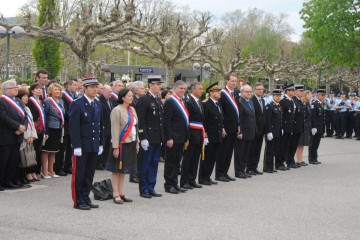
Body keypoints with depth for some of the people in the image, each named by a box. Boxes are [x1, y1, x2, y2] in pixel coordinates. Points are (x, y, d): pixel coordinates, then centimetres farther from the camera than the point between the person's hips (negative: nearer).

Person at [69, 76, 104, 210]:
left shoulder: (98, 105, 12)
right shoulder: (77, 105, -9)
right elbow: (73, 127, -13)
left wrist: (101, 143, 12)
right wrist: (76, 146, -16)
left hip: (94, 146, 6)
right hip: (82, 146, -6)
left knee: (89, 174, 11)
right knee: (79, 174, 1)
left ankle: (86, 198, 20)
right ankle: (78, 201, 8)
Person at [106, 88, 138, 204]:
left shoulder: (132, 110, 11)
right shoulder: (117, 110, -12)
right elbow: (115, 130, -15)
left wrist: (137, 143, 13)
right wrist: (115, 147, -18)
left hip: (130, 143, 7)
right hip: (121, 143, -7)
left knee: (123, 170, 13)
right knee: (116, 169, 0)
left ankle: (121, 193, 18)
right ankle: (116, 195, 5)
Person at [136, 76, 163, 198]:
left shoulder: (158, 100, 14)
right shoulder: (144, 99, -11)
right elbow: (140, 120, -16)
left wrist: (162, 137, 15)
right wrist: (143, 138, -19)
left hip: (157, 138, 8)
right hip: (148, 139, -8)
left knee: (154, 163, 12)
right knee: (144, 164, 1)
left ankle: (151, 188, 20)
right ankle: (144, 190, 9)